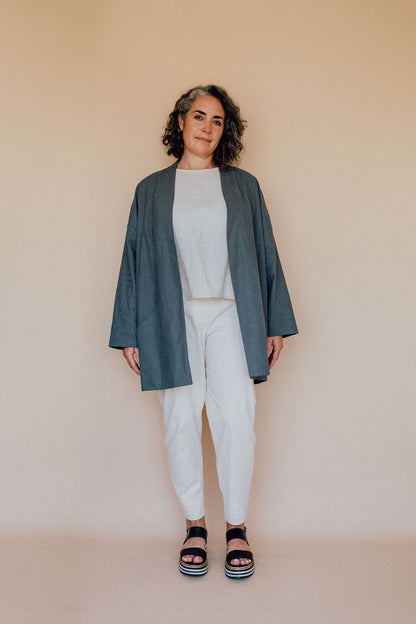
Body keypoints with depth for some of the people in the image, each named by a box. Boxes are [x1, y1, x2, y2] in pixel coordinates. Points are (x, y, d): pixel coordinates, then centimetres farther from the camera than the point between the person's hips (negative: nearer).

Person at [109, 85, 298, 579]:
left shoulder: (242, 185, 12)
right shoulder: (151, 190, 12)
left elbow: (265, 255, 11)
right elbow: (135, 260, 10)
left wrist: (274, 324, 6)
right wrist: (129, 334, 5)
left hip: (230, 315, 0)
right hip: (174, 320, 0)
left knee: (236, 419, -8)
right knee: (182, 421, 1)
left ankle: (236, 527, 9)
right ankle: (194, 526, 17)